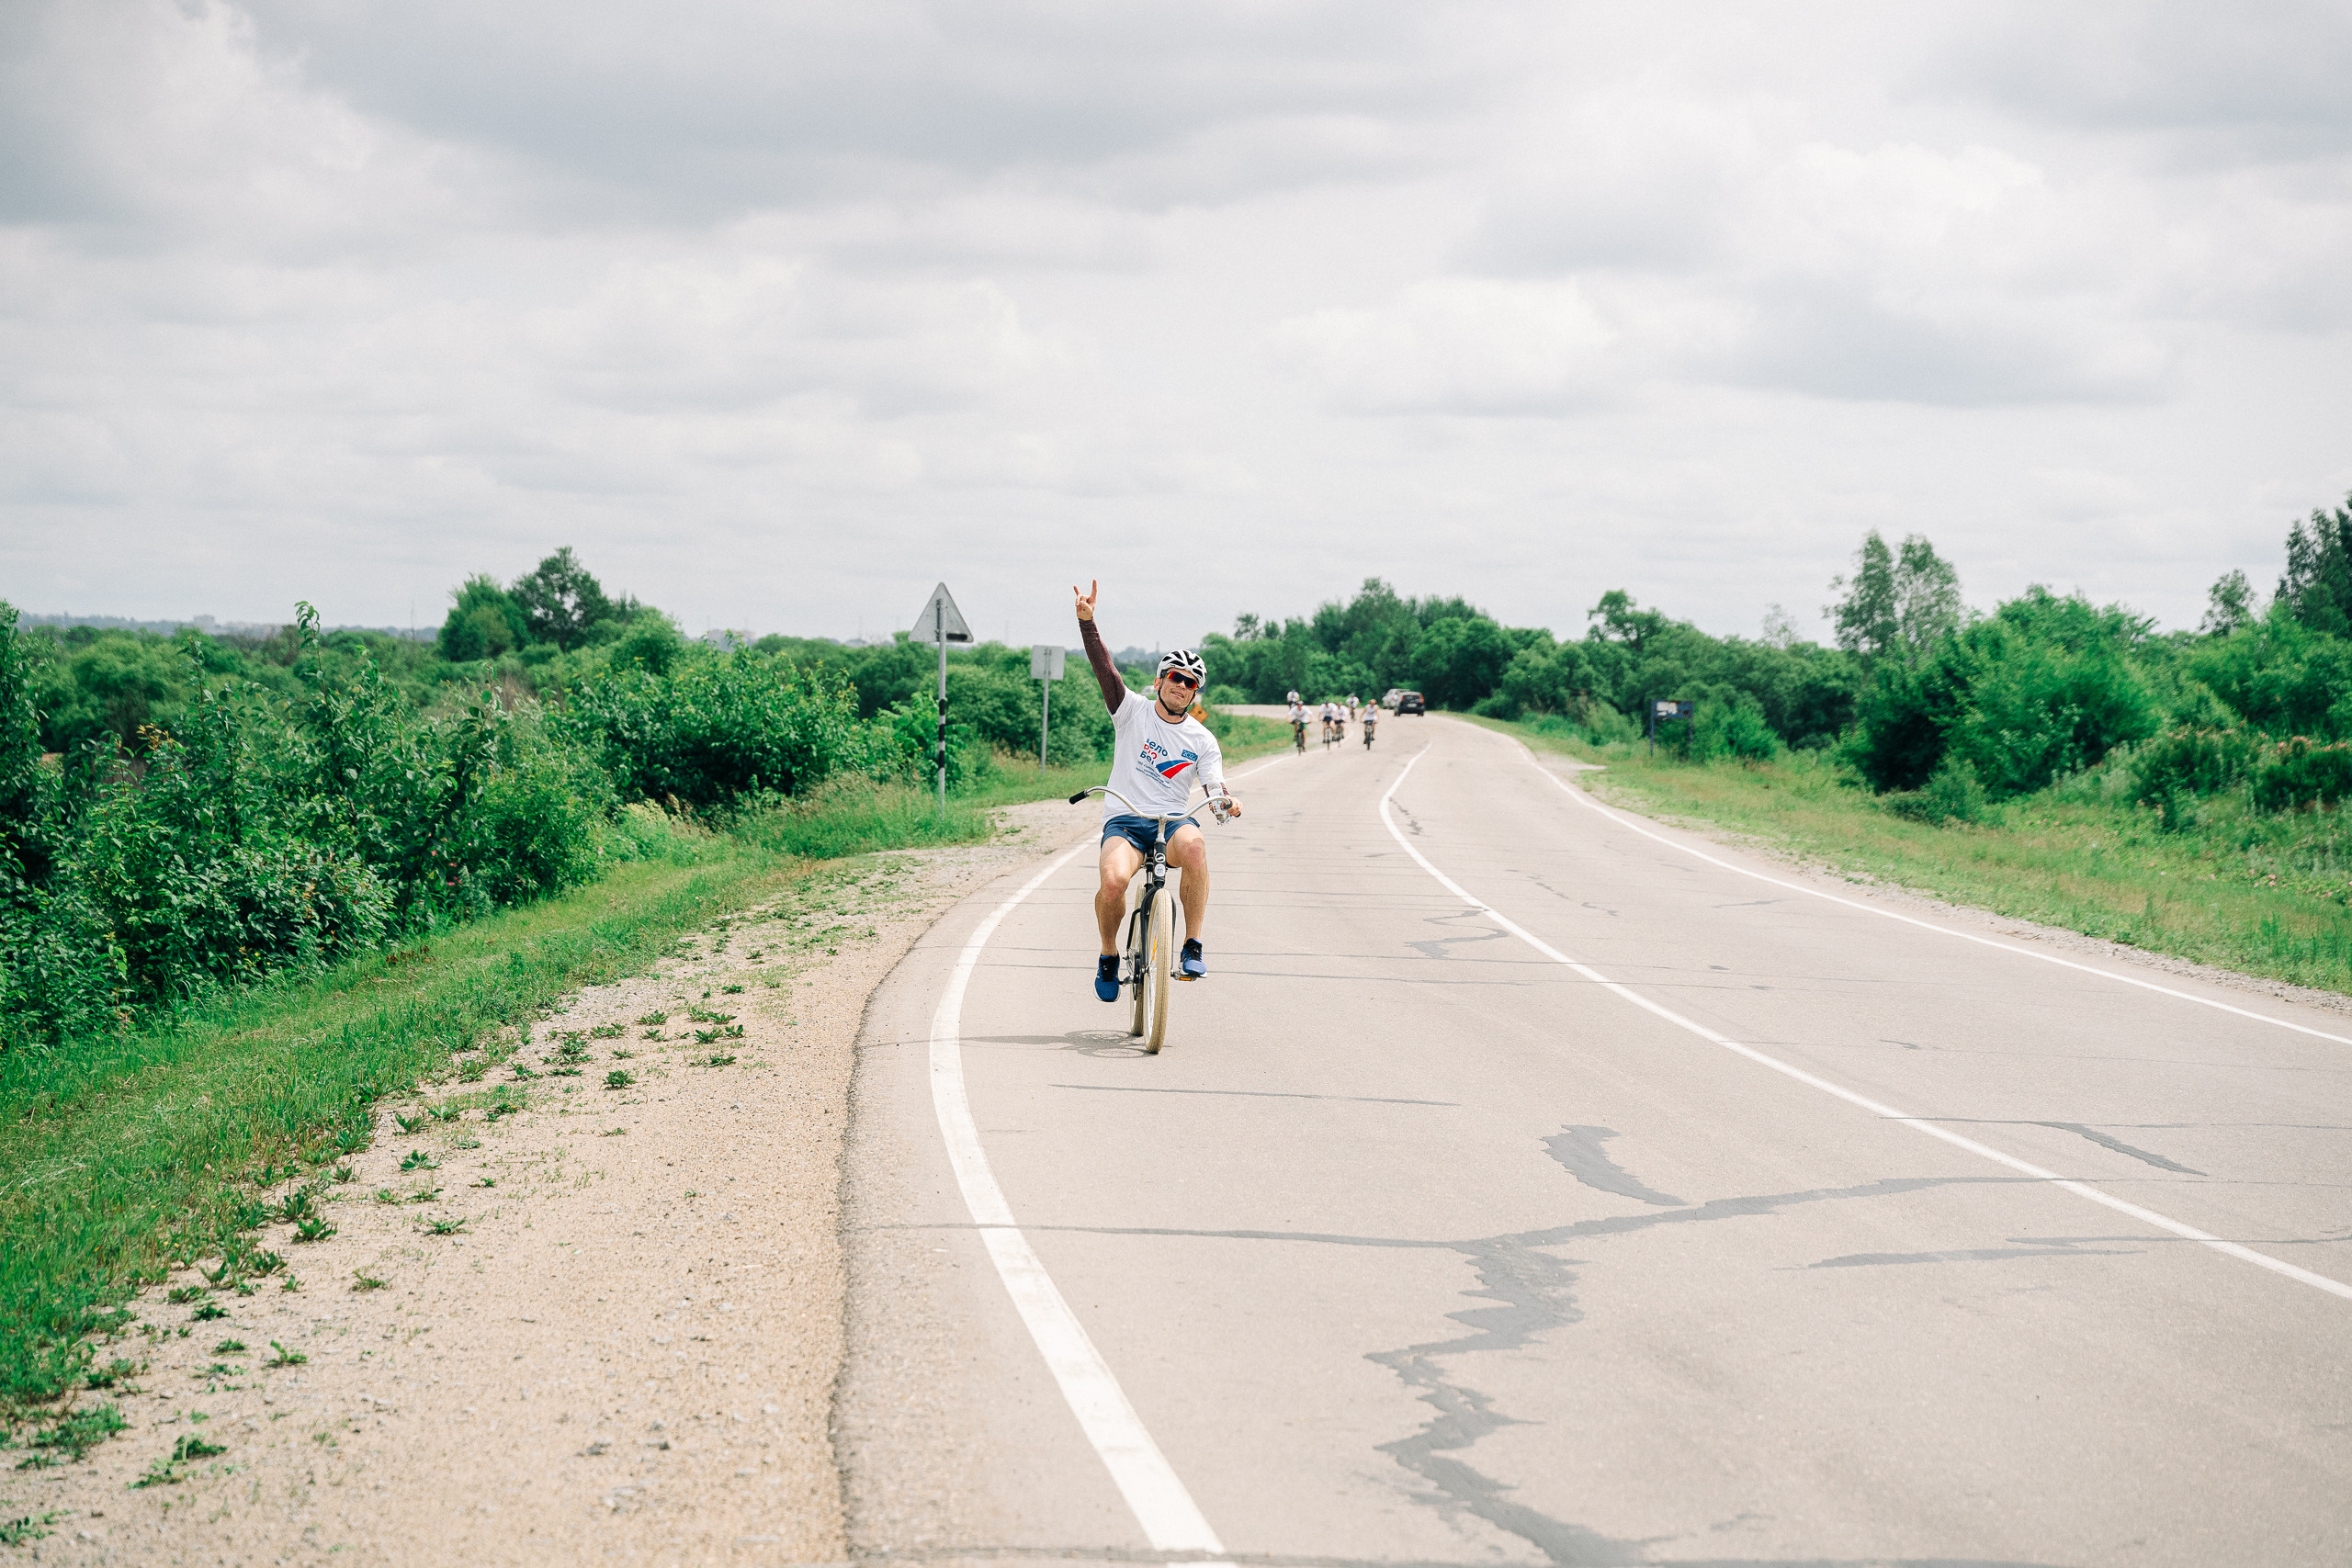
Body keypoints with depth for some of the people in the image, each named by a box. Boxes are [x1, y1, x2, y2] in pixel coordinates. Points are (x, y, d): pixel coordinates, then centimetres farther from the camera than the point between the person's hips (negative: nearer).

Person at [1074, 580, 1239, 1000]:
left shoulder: (1202, 740, 9)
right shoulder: (1133, 710, 5)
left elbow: (1215, 785, 1)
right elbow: (1104, 667, -7)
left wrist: (1228, 801, -25)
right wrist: (1086, 619, -22)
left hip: (1173, 820, 1)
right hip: (1124, 822, -1)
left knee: (1192, 843, -38)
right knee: (1113, 881, -33)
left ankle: (1193, 947, -26)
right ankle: (1109, 956, -3)